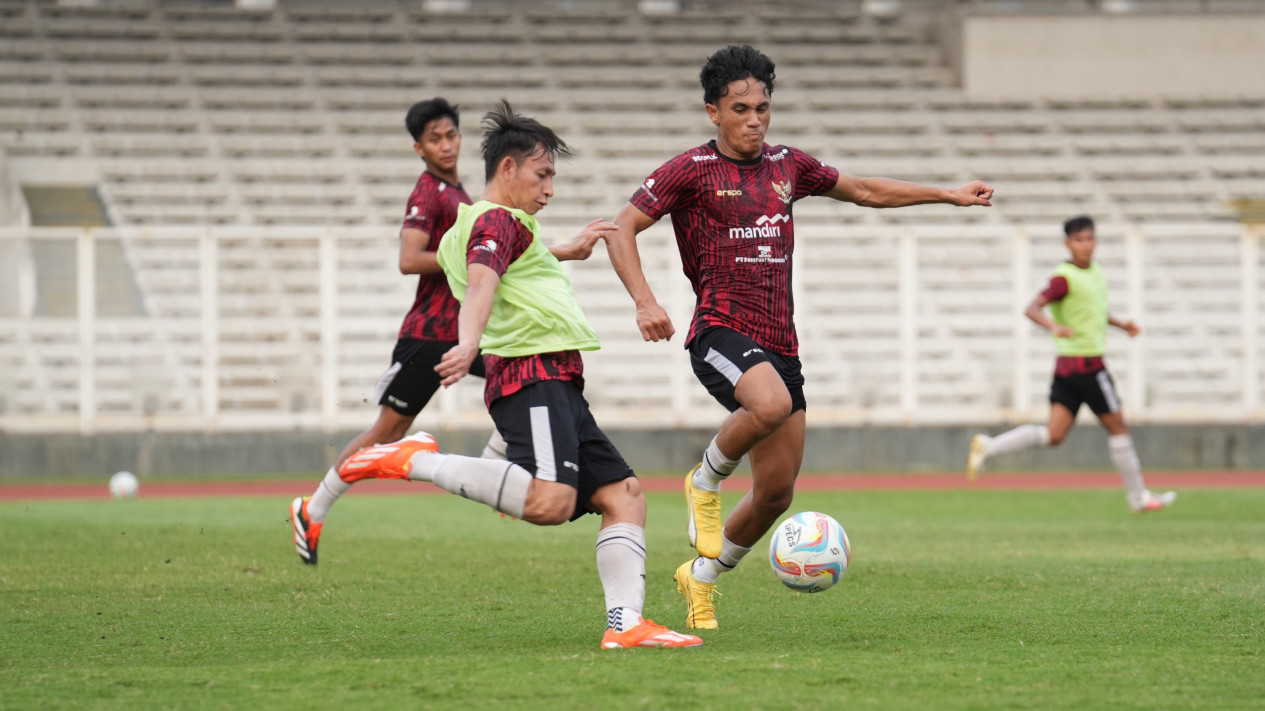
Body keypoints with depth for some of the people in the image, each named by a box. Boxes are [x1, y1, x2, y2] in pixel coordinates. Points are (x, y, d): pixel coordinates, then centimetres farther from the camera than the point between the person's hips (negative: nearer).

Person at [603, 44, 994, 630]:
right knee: (771, 404, -38)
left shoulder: (786, 166, 14)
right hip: (721, 332, -6)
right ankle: (705, 481, -10)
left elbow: (863, 190, 27)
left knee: (777, 492, 3)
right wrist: (645, 302, -20)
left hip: (779, 343, 6)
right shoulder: (692, 170, -2)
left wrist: (949, 195, 26)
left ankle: (702, 576, 26)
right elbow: (622, 230, -5)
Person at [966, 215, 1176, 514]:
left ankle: (988, 446, -6)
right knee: (1117, 427, 5)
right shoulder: (1065, 278, -14)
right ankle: (1138, 497, 16)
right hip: (1086, 363, -9)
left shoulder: (1095, 272, 14)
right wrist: (1054, 326, -42)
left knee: (1054, 435, 1)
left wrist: (1120, 324, 20)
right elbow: (1032, 309, -24)